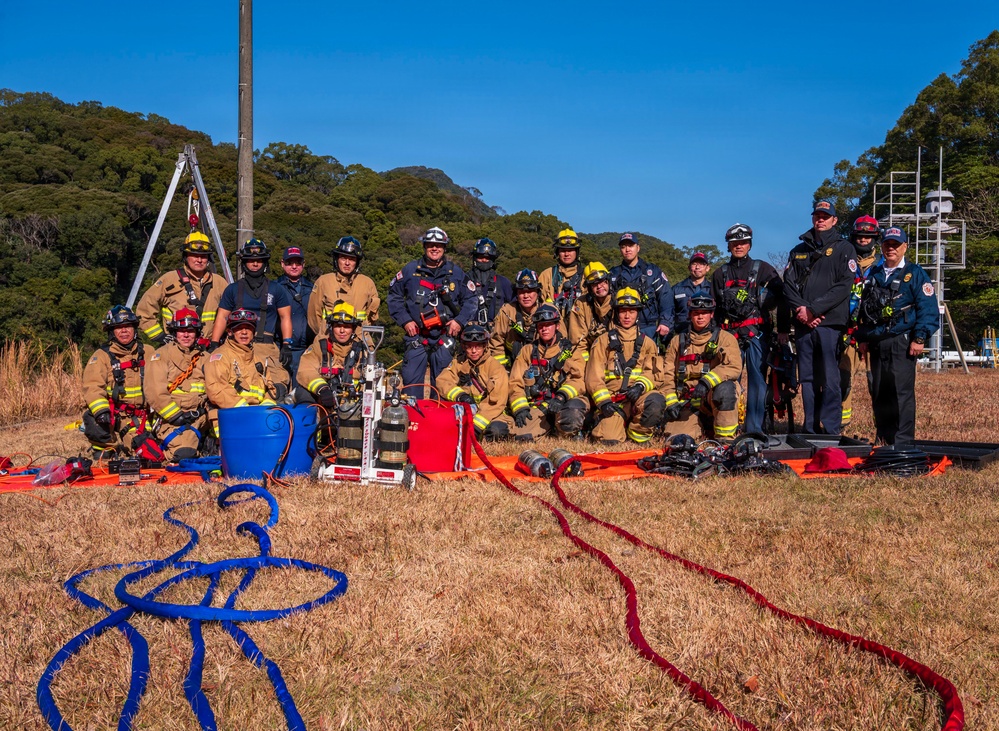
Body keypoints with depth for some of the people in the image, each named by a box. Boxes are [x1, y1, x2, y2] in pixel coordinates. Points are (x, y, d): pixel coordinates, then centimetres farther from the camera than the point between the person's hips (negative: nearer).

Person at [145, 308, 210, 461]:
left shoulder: (204, 357, 20)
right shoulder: (161, 355, 3)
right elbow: (155, 392, -8)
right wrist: (176, 415, -14)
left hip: (199, 418, 5)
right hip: (172, 419, -5)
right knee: (184, 454, -25)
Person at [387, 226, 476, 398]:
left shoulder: (456, 273, 7)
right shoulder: (410, 270, 5)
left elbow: (470, 299, 12)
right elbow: (394, 296, 11)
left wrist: (460, 321, -1)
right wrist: (405, 320, 0)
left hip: (445, 338, 1)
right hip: (416, 336, -1)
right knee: (411, 380, -5)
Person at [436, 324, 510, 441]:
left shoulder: (494, 367, -9)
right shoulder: (458, 363, 7)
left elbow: (497, 402, -16)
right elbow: (441, 381, -7)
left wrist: (477, 424, -24)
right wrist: (460, 395, -27)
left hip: (491, 414, -4)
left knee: (495, 431, -37)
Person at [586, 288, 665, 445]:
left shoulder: (647, 343, 20)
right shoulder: (604, 341, 15)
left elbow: (652, 373, 6)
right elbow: (594, 377, 5)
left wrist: (640, 386, -17)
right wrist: (603, 401, -12)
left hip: (639, 396, 1)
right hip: (612, 399, -1)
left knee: (656, 401, -35)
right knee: (609, 439, -26)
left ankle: (637, 433, -8)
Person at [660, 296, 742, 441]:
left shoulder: (725, 338, 5)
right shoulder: (678, 341, 16)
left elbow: (734, 367, -13)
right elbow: (667, 374, 13)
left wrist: (707, 381, -26)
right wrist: (670, 402, -1)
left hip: (715, 397, -2)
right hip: (687, 403, 2)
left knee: (725, 388, -37)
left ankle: (725, 437, -19)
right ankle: (701, 426, 12)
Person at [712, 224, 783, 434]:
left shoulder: (762, 268, 10)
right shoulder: (720, 273, 17)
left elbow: (779, 293, 2)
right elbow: (715, 306, 16)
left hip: (756, 332, -2)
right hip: (729, 332, 2)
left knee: (757, 378, -6)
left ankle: (754, 428, -4)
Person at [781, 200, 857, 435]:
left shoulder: (844, 248, 7)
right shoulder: (799, 251, 20)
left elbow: (844, 285, -5)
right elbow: (788, 283, 9)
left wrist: (814, 309, -13)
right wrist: (800, 309, -9)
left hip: (830, 322, -4)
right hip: (803, 325, 4)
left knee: (830, 378, -7)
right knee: (807, 379, 5)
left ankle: (831, 431, -5)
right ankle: (810, 430, 11)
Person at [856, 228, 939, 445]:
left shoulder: (915, 274, 3)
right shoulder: (874, 274, 18)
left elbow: (928, 309, -5)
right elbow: (864, 309, 22)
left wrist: (919, 339, -13)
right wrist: (863, 337, 13)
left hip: (902, 343, -5)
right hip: (876, 344, 6)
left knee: (902, 392, -8)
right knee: (878, 393, 8)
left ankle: (903, 442, -5)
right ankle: (883, 439, 17)